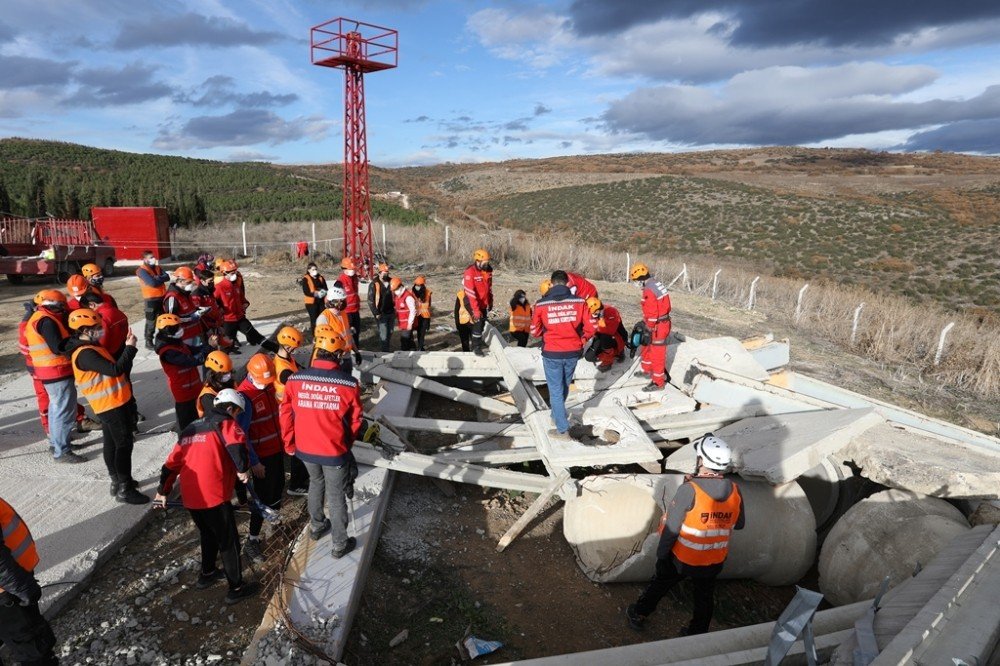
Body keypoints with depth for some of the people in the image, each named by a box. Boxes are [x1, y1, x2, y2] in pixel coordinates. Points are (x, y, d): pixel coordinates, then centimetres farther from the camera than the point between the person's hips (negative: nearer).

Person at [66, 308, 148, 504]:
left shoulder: (92, 347, 11)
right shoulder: (84, 354, -22)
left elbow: (114, 367, 12)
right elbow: (115, 369, -32)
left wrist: (127, 348, -1)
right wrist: (130, 347, -22)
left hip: (114, 403, 10)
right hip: (111, 405, -10)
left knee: (112, 443, 19)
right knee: (124, 445, -4)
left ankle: (117, 481, 32)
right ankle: (124, 490, 3)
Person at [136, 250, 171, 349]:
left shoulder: (157, 267, 11)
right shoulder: (142, 270, -13)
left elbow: (167, 277, -2)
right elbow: (152, 283, -24)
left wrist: (157, 278, -16)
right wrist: (161, 279, -8)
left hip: (162, 297, 7)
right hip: (151, 299, -7)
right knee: (151, 322, 0)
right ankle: (148, 342, 10)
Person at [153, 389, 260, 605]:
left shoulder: (190, 429, 19)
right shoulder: (225, 423, -3)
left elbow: (172, 462, 22)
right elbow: (236, 444, -25)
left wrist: (163, 491, 31)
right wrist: (243, 469, -13)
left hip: (189, 498, 7)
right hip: (214, 497, -7)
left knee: (209, 535, 29)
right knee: (229, 542, 7)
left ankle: (207, 574, 45)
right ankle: (236, 589, 17)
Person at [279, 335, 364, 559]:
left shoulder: (294, 380, -13)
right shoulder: (348, 384, -19)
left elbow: (286, 415, -3)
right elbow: (355, 421, -7)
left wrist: (289, 444, 13)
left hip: (305, 449, 4)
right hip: (335, 451, -3)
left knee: (316, 483, 30)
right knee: (336, 496, 14)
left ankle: (317, 527, 48)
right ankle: (340, 545, 28)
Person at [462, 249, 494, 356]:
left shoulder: (488, 270, -1)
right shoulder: (470, 272, -22)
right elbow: (470, 293, -25)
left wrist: (490, 302, 16)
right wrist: (476, 310, -28)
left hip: (484, 304, 7)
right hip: (474, 303, -7)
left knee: (482, 324, 13)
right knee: (478, 323, -8)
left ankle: (476, 346, 26)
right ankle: (477, 348, 5)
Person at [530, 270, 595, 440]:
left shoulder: (541, 304, -10)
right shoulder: (579, 302, -8)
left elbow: (535, 331, -2)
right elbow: (590, 328, -5)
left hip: (552, 354, -2)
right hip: (573, 352, 3)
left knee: (555, 390, 10)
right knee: (564, 386, 24)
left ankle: (563, 430, 12)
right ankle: (557, 415, 46)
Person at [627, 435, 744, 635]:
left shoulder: (689, 490, -29)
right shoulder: (734, 490, -15)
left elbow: (671, 528, -22)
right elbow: (739, 524, 3)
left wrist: (661, 555, -9)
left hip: (681, 558, -3)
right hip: (715, 561, 3)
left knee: (660, 583, 22)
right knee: (704, 596, 25)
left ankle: (639, 615, 41)